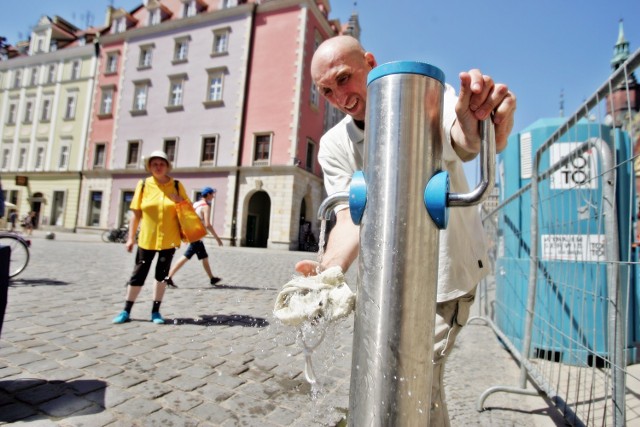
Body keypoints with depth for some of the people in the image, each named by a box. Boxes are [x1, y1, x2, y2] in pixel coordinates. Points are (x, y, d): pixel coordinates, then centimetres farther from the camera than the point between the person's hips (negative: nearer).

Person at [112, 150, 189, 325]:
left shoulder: (177, 186, 0)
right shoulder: (143, 184, 0)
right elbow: (136, 213, 3)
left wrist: (181, 202, -16)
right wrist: (131, 237, 1)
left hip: (168, 239, 0)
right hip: (147, 238, 0)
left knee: (162, 275, 9)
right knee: (138, 274, 8)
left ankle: (155, 311, 22)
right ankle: (126, 311, 23)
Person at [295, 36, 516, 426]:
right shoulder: (334, 146, -8)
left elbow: (466, 142, -37)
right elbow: (351, 216, -18)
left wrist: (479, 127, -61)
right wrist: (329, 269, -37)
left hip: (448, 271, -4)